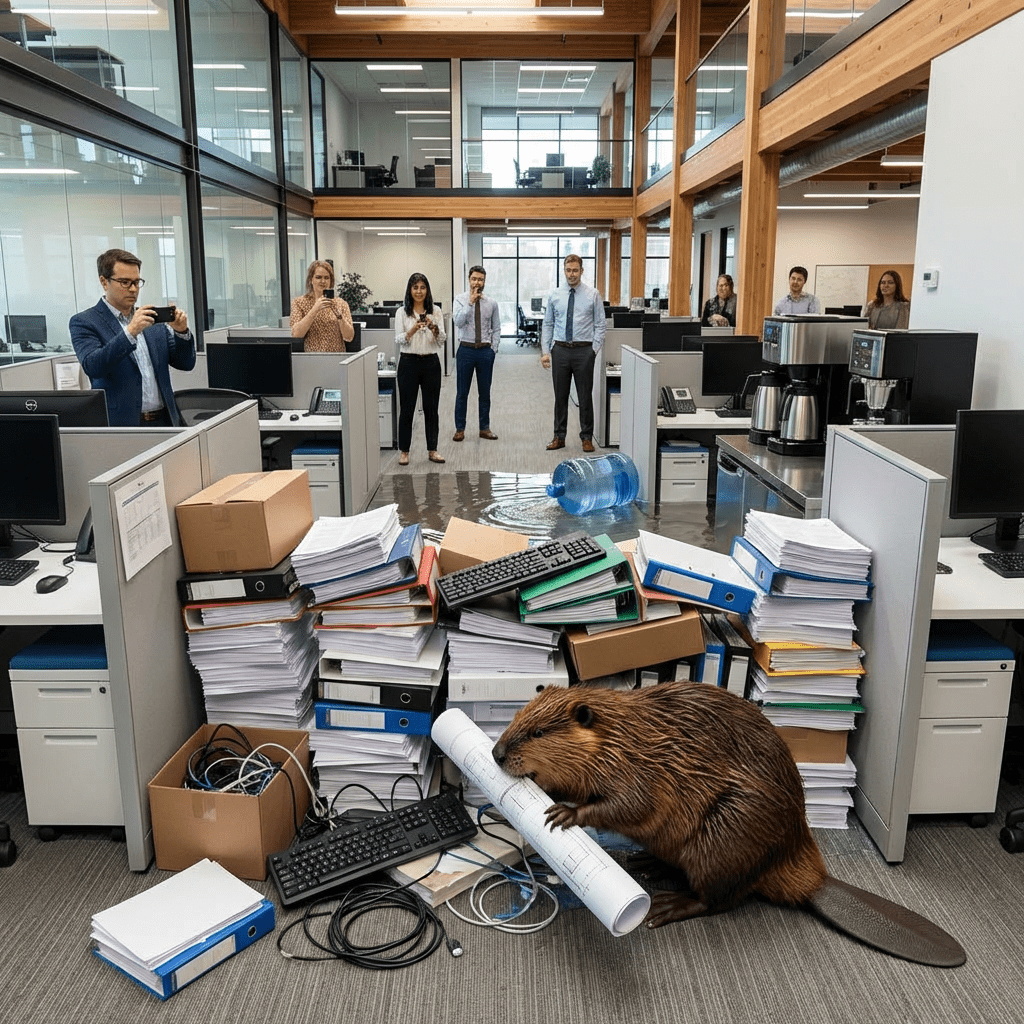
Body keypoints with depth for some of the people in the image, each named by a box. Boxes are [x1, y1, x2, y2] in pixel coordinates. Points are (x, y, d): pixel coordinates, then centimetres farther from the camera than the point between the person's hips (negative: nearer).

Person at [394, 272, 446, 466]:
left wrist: (434, 329, -21)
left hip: (431, 363, 2)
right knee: (406, 409, 1)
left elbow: (441, 341, 0)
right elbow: (398, 340, -7)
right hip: (409, 363, -2)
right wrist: (413, 329, -25)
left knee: (431, 408, 6)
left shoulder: (435, 312, 6)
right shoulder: (402, 312, 0)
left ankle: (432, 450, 16)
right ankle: (404, 451, 10)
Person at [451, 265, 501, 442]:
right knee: (462, 392, 4)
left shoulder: (491, 303, 4)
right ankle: (460, 429, 13)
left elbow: (496, 328, 10)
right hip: (466, 349, -2)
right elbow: (457, 322, -18)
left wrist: (493, 349, 1)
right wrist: (470, 303, -23)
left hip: (486, 351, 2)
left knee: (485, 392, 9)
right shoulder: (460, 299, -2)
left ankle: (485, 428, 19)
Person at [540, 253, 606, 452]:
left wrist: (594, 350, -9)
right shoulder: (555, 296, 6)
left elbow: (600, 325, 1)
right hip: (560, 350, 2)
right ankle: (559, 437, 18)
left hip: (584, 350, -2)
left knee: (585, 396, 4)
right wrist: (545, 352, 0)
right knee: (560, 396, 8)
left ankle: (587, 438, 15)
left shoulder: (593, 295, 1)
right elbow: (547, 325, 8)